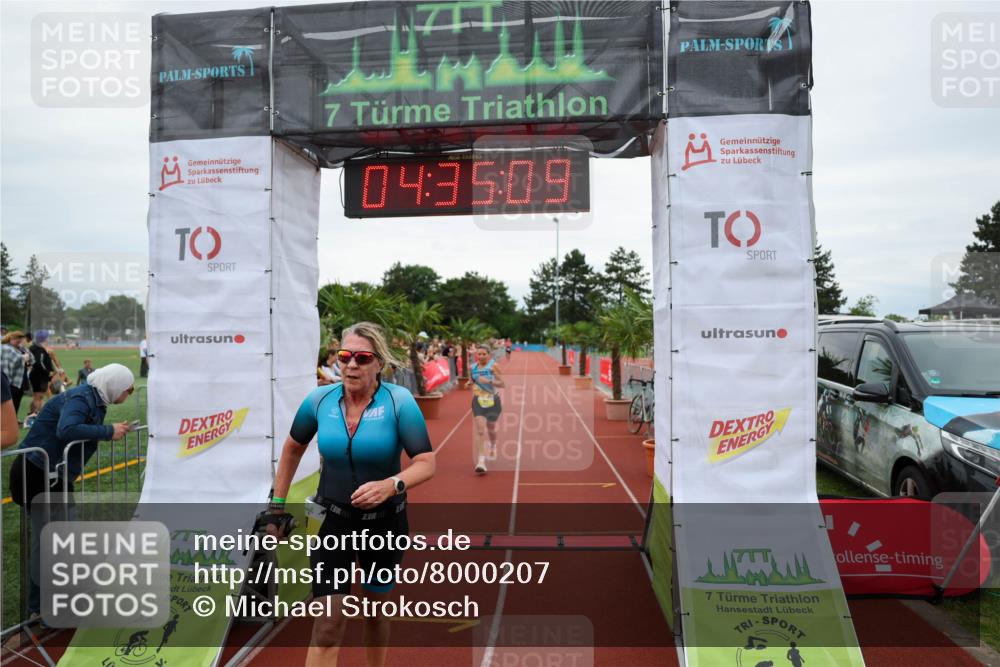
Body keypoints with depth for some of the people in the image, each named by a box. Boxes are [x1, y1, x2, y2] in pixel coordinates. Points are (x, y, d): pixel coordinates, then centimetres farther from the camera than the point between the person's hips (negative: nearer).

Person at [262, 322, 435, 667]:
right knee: (328, 624, -4)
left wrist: (392, 484, -38)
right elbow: (292, 448, 9)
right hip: (332, 521, 1)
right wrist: (277, 505, 10)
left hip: (385, 523, -1)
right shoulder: (319, 399, -9)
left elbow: (426, 463, -19)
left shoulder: (399, 400, -18)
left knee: (376, 609, 21)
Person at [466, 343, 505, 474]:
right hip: (478, 400, 1)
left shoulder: (492, 366, -9)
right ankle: (481, 460, -15)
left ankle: (493, 446, 51)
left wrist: (488, 381, -24)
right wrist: (469, 383, -5)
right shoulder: (472, 368, 3)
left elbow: (502, 383, -11)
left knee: (491, 428, 16)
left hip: (492, 400, -1)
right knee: (480, 429, -13)